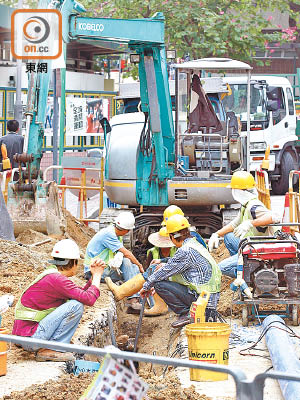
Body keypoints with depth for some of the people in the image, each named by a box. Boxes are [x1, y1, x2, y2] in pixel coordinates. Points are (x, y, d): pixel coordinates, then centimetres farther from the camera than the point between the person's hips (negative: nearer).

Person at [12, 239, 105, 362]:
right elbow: (89, 299, -21)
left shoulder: (51, 275, 13)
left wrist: (94, 276, 12)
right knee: (76, 305, -15)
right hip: (30, 336, -10)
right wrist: (97, 276, -6)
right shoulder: (56, 279, -17)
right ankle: (50, 350, -10)